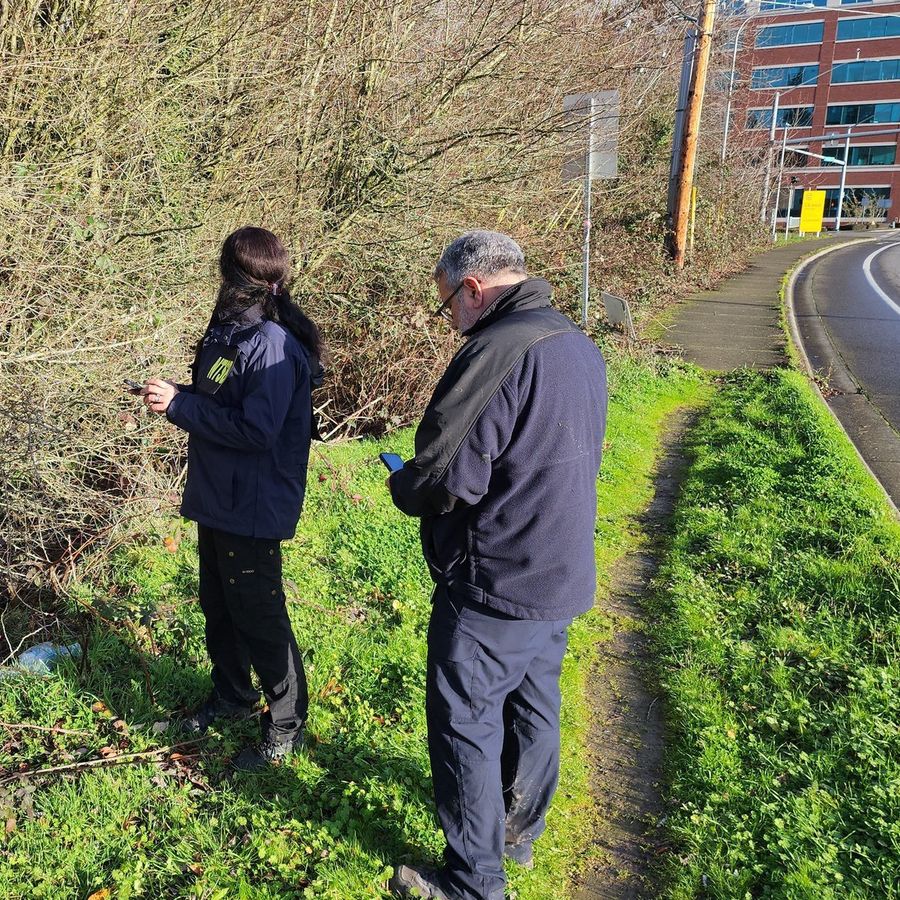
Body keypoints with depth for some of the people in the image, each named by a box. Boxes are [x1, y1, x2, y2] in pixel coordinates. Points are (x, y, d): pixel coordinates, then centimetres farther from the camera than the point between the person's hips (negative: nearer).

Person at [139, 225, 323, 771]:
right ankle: (232, 696, 44)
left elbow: (256, 429, -29)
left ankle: (288, 724, 22)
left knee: (259, 615, 3)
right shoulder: (228, 331, 7)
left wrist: (180, 405, -23)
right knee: (218, 605, 23)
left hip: (254, 508, -10)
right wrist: (177, 395, -1)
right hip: (218, 499, 10)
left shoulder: (273, 346, -23)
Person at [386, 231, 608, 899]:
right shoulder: (581, 347, 7)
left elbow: (446, 480, -25)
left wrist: (400, 484, -2)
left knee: (464, 725, 7)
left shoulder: (498, 352, -23)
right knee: (535, 706, 22)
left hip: (495, 587, -9)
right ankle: (520, 831, 43)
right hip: (564, 576, 9)